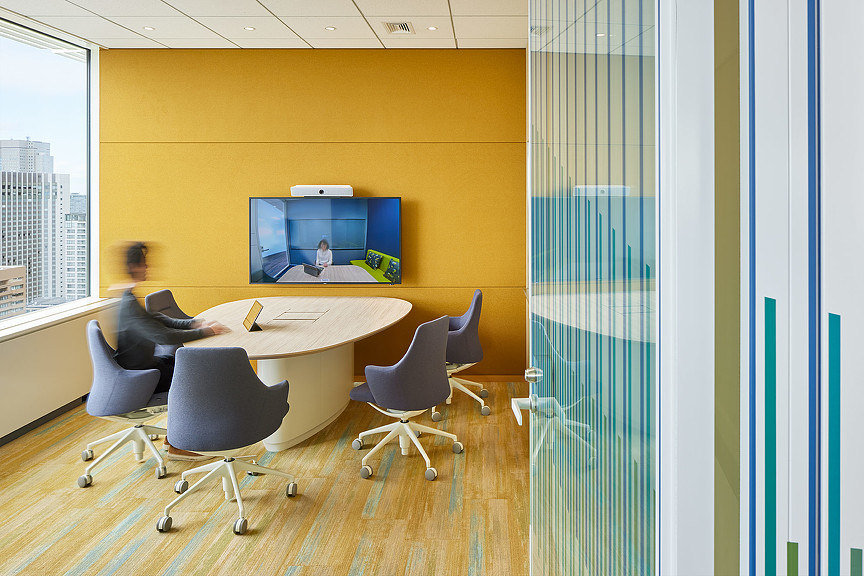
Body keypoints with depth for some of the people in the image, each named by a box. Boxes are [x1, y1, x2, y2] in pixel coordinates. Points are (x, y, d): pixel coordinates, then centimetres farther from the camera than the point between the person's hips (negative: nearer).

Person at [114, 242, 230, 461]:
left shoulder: (129, 298, 7)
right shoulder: (129, 305, -26)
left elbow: (162, 320, 11)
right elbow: (165, 336, -30)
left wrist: (195, 323, -3)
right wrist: (205, 332, -21)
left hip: (140, 364, 10)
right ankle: (177, 446, 3)